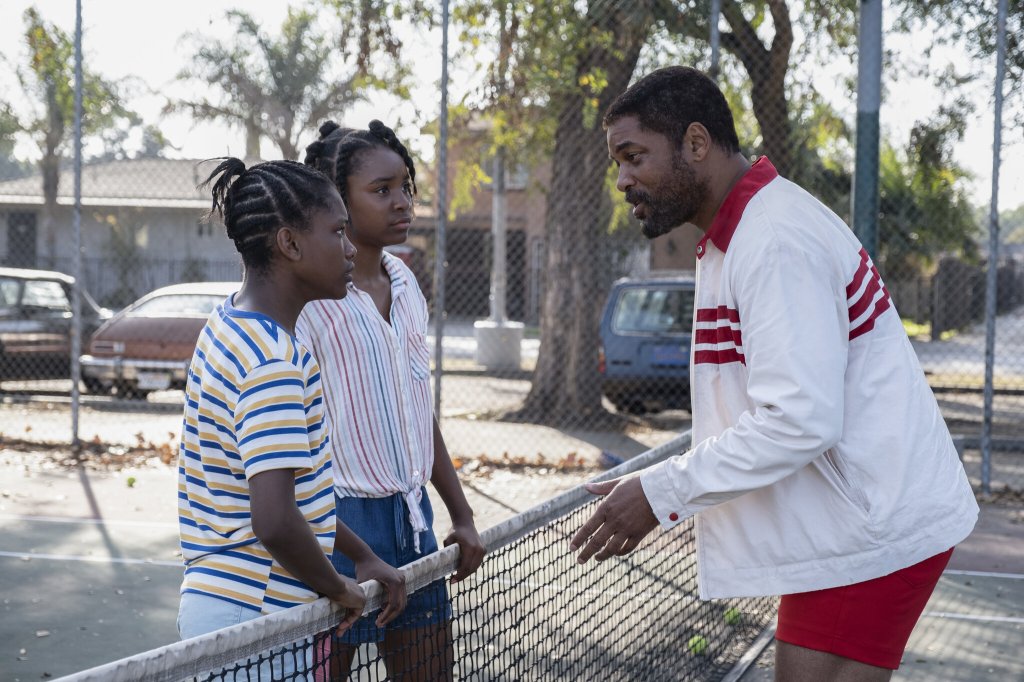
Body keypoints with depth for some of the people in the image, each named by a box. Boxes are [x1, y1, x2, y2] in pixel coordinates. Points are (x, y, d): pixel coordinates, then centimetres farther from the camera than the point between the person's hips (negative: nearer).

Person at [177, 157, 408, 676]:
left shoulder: (233, 327, 10)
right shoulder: (274, 359, -21)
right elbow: (275, 522, -28)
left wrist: (365, 559, 15)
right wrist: (338, 588, -12)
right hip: (252, 620, -10)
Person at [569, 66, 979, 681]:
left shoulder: (777, 239, -20)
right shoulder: (738, 234, 14)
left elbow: (800, 420, -27)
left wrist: (661, 493, -20)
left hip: (869, 538, -10)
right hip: (854, 522, 10)